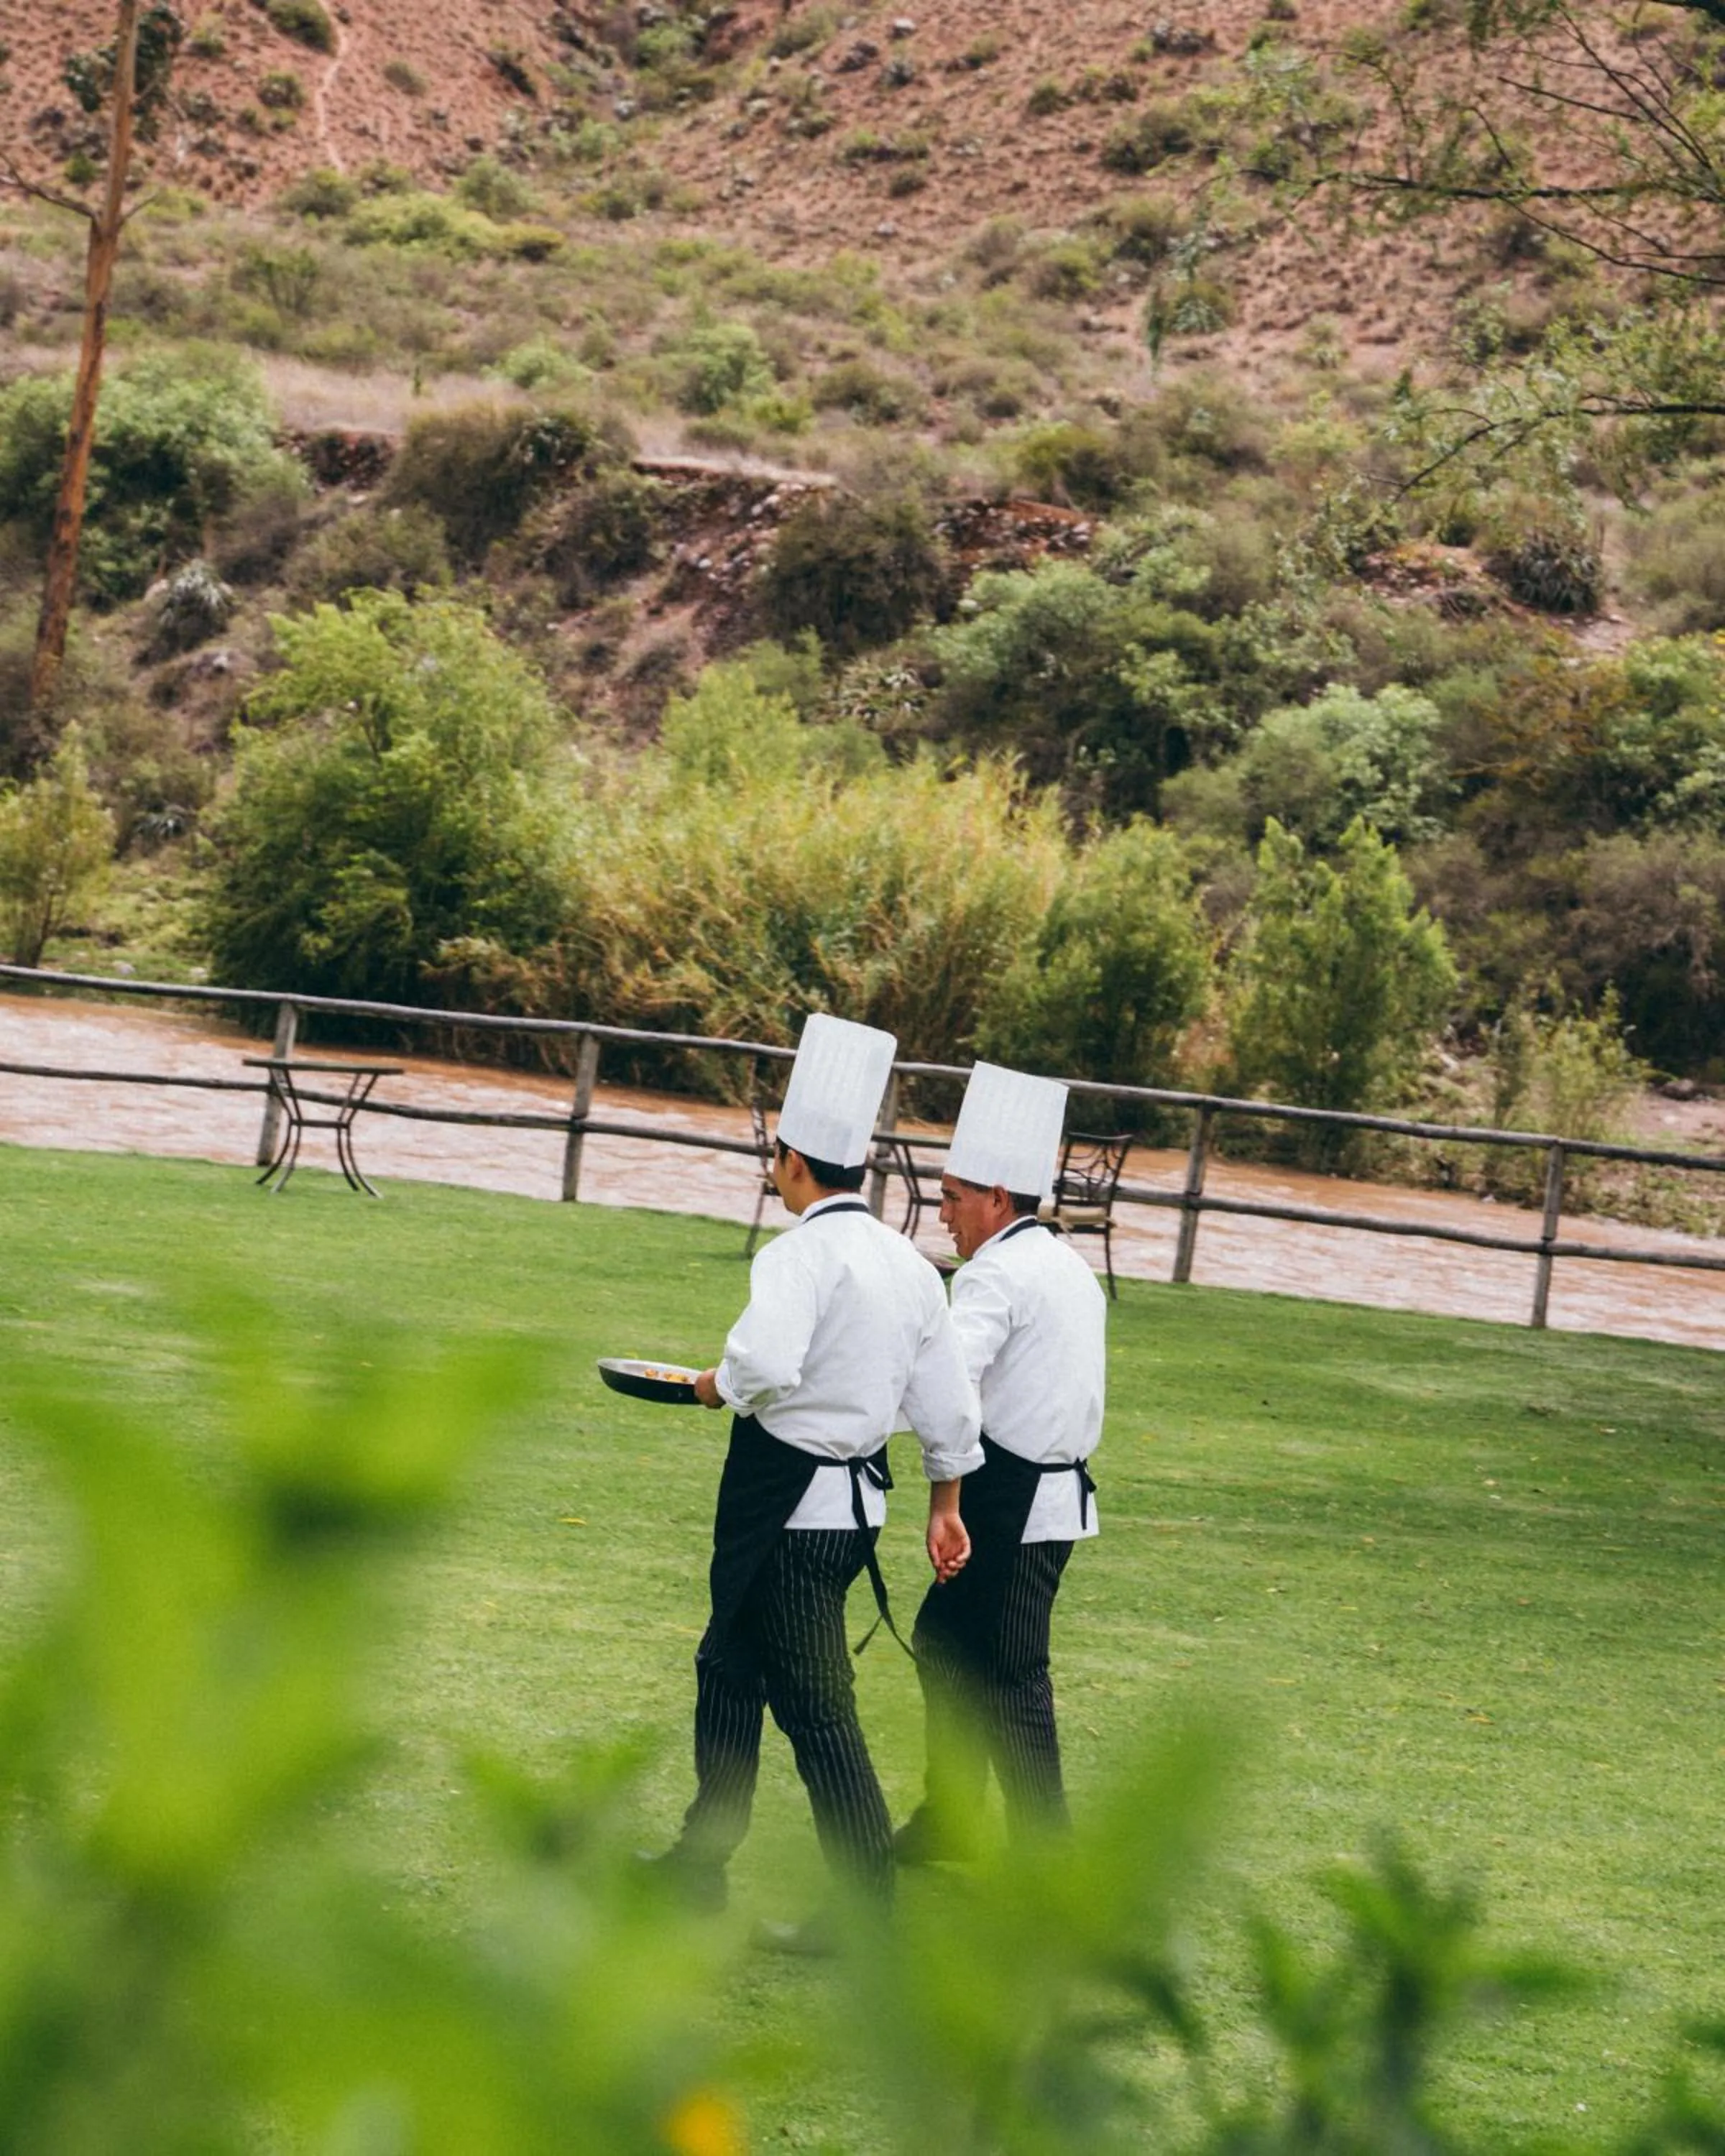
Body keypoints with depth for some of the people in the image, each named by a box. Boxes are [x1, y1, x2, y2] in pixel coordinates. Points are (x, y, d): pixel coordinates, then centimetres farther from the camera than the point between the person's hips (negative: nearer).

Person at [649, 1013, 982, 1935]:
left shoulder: (802, 1253, -17)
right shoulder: (908, 1263, 9)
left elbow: (767, 1362, -33)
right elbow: (948, 1403, 13)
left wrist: (717, 1385, -12)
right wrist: (944, 1505, 22)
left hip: (788, 1500, -9)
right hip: (857, 1495, 9)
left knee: (814, 1705, -3)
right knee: (731, 1667, 22)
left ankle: (870, 1912, -2)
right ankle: (702, 1860, 32)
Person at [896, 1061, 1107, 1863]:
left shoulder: (999, 1273, -15)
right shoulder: (1068, 1268, 14)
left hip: (1011, 1503, -10)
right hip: (1057, 1489, 10)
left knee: (1009, 1678, -3)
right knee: (946, 1644, 17)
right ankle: (948, 1818, 23)